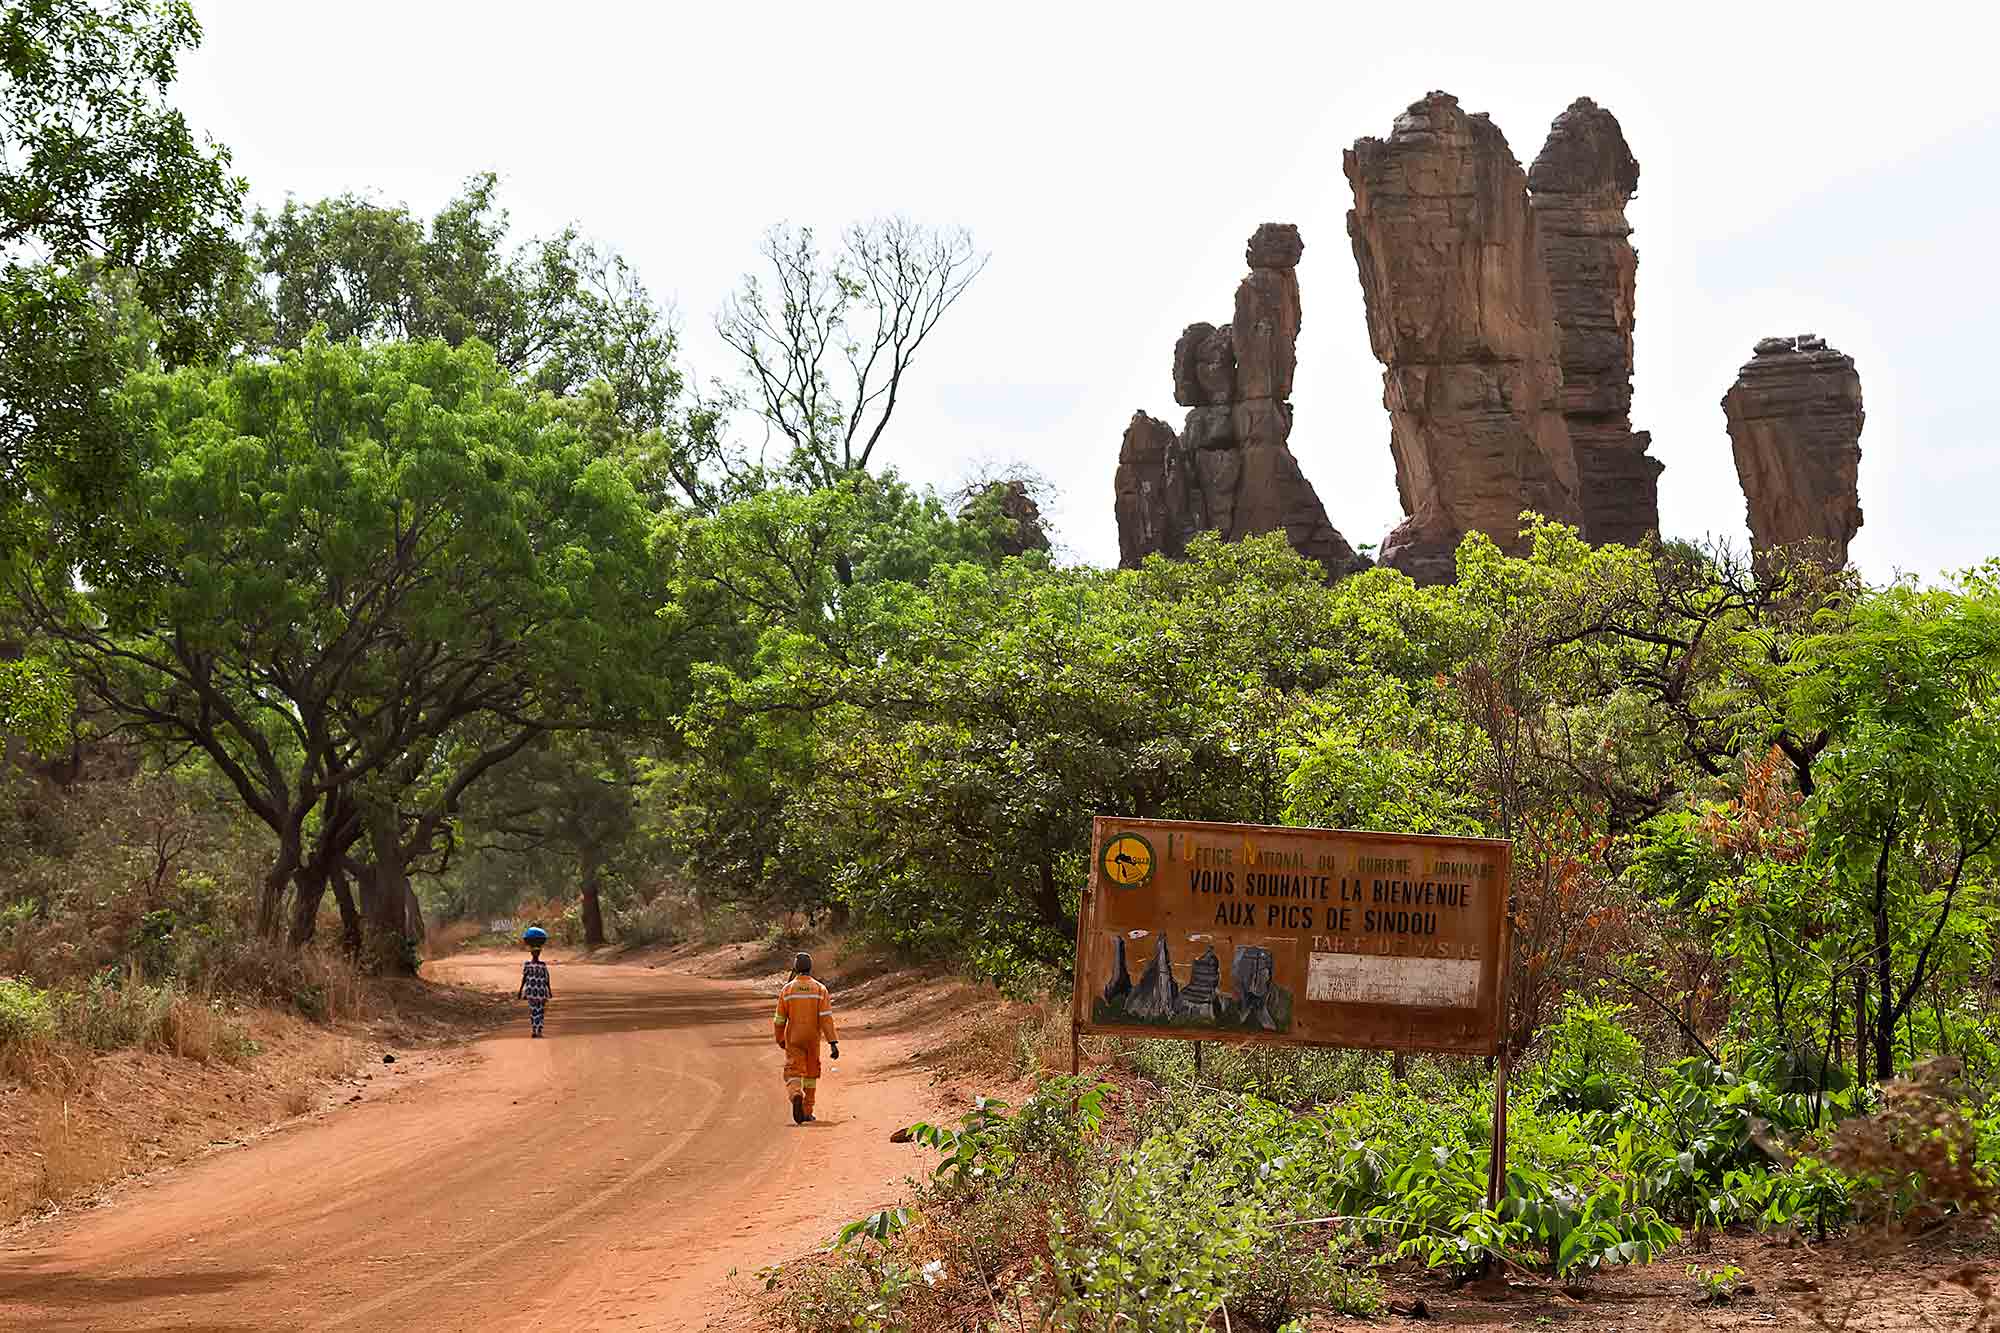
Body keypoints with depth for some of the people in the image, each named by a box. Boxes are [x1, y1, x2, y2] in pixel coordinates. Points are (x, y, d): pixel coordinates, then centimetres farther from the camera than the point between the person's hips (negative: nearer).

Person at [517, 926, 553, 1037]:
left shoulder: (543, 965, 2)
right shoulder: (527, 965, 1)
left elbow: (546, 978, 6)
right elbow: (524, 978, 4)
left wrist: (549, 991, 7)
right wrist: (520, 990, 4)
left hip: (541, 991, 0)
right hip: (531, 991, 0)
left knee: (540, 1011, 1)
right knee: (533, 1010, 2)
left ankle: (539, 1030, 2)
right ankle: (534, 1030, 5)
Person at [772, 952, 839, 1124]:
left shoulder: (787, 989, -3)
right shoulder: (820, 989, -5)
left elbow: (780, 1020, 1)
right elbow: (826, 1017, -14)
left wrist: (780, 1039, 19)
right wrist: (833, 1043, -16)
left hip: (793, 1039, -1)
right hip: (813, 1039, 1)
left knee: (793, 1073, -2)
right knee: (811, 1074, 16)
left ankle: (796, 1096, -35)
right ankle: (807, 1112, 20)